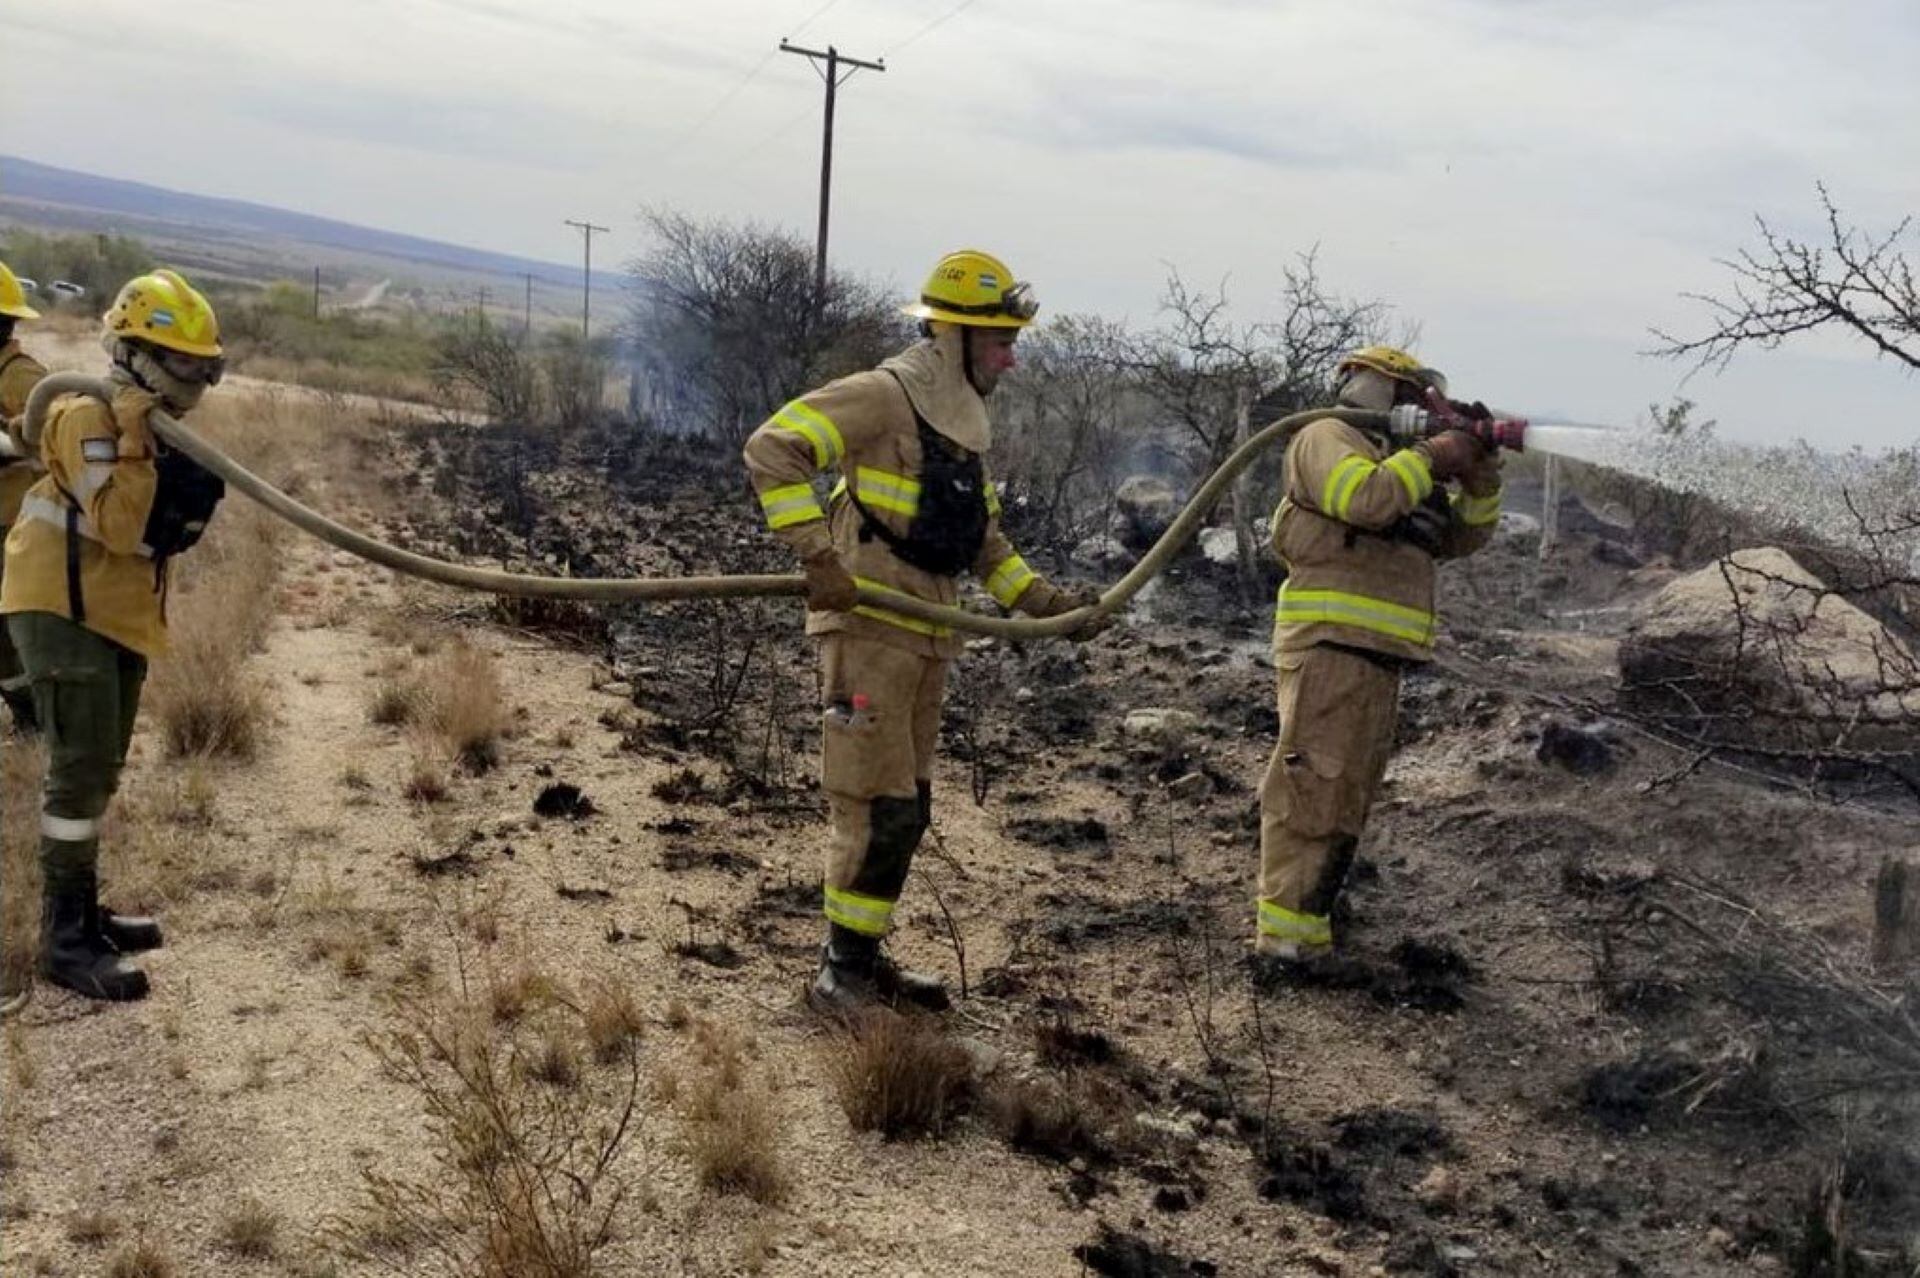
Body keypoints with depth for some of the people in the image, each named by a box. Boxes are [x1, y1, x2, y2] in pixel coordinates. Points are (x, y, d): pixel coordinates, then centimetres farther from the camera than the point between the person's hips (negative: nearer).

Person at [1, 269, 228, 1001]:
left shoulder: (157, 427, 12)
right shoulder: (90, 420, -16)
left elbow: (159, 530, 11)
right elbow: (122, 528, -25)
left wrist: (191, 500, -9)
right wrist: (133, 440, -27)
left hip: (119, 616, 10)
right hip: (63, 612, -10)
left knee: (100, 771, 15)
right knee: (80, 769, -12)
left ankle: (82, 913, 27)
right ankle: (64, 939, -8)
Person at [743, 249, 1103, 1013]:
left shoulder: (962, 421, 17)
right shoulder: (884, 397, -11)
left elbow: (982, 539, 25)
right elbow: (773, 448, -20)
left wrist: (1044, 600, 16)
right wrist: (818, 555, -27)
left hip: (927, 635, 9)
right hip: (869, 626, -9)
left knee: (906, 812, 13)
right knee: (879, 808, -7)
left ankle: (863, 959, 25)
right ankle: (841, 974, 5)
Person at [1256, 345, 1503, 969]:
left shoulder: (1400, 464, 26)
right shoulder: (1327, 438, 0)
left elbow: (1465, 537, 25)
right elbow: (1366, 498, -20)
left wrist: (1480, 475, 10)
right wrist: (1430, 457, -7)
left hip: (1377, 657, 10)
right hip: (1331, 643, -10)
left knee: (1349, 793, 12)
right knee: (1312, 785, -12)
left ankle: (1310, 912, 19)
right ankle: (1287, 934, -12)